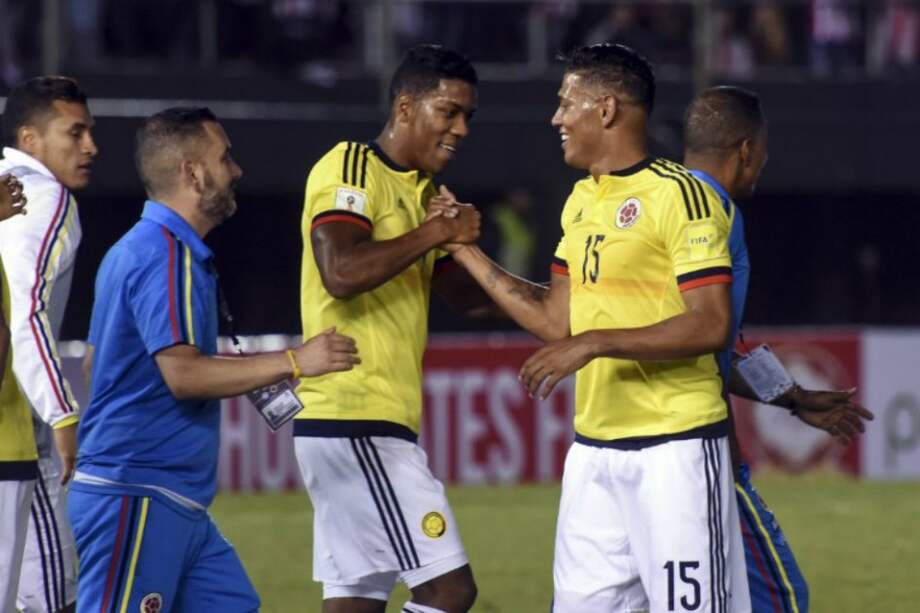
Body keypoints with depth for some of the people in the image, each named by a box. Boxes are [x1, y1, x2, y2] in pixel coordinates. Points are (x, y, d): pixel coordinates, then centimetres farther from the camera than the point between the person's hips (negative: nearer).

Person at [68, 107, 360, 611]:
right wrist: (295, 362, -18)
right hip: (139, 498, -11)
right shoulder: (168, 254, -15)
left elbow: (95, 363, 26)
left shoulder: (136, 249, 18)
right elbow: (183, 372, -24)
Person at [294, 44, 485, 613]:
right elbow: (341, 272, -24)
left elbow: (466, 295, 26)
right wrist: (435, 234, -16)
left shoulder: (423, 191, 21)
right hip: (355, 421, -10)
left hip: (379, 425, 10)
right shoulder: (349, 168, -8)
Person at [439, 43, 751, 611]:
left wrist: (595, 344, -22)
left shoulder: (678, 195, -12)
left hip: (675, 445, -8)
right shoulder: (582, 201, 15)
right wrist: (465, 250, 18)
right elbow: (558, 320, 19)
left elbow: (711, 325, -18)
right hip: (595, 450, 8)